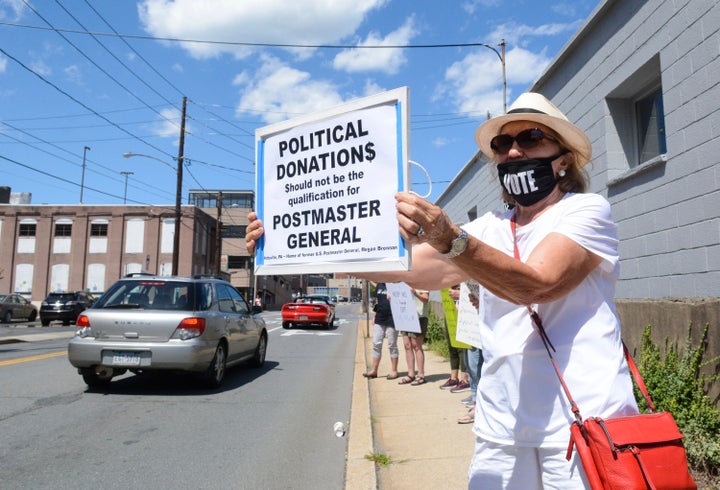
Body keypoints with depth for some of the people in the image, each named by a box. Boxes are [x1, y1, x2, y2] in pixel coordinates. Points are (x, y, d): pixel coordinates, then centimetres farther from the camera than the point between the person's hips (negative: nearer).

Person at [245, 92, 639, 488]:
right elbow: (404, 265, -2)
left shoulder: (587, 210, -4)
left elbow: (535, 284, -23)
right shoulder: (490, 228, 9)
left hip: (582, 425, -4)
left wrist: (450, 241, -39)